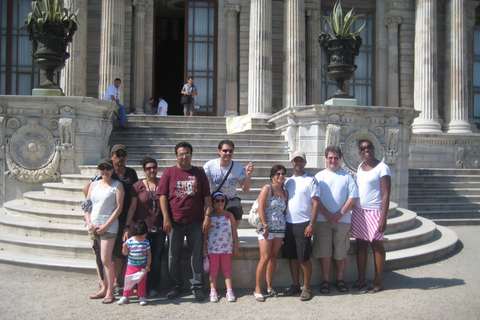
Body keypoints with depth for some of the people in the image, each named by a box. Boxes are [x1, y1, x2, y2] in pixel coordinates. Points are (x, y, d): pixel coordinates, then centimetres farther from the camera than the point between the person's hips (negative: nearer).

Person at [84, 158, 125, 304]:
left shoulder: (117, 185, -3)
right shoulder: (94, 184, 12)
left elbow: (118, 208, -9)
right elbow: (86, 205, 12)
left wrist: (105, 226, -13)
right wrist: (89, 223, -2)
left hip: (109, 227, -5)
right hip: (93, 226, 6)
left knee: (106, 259, -8)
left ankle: (110, 292, 1)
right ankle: (104, 288, 20)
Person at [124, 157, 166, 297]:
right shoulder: (138, 186, 1)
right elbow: (132, 207, 0)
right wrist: (127, 226, -6)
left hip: (159, 228, 1)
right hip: (142, 228, -1)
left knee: (156, 257, 6)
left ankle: (153, 287, 17)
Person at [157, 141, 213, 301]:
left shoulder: (199, 173, 6)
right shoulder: (169, 173, 4)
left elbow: (207, 196, 5)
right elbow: (162, 195, -1)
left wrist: (207, 216, -4)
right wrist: (166, 218, -8)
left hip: (195, 222, 0)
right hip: (174, 222, 0)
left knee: (196, 255, 5)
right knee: (173, 256, 8)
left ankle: (197, 287, 16)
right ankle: (175, 286, 22)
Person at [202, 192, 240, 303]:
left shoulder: (229, 215, 6)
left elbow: (234, 232, 8)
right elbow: (205, 233, 4)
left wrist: (236, 246, 6)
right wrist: (204, 248, 1)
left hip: (227, 246, 0)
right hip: (212, 247, 0)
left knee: (227, 268, 3)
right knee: (213, 268, 2)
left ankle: (229, 291, 4)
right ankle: (213, 291, 6)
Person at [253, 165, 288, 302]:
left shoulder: (285, 192, 14)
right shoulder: (267, 189, -3)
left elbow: (285, 210, 16)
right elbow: (261, 208, -9)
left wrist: (285, 226, 6)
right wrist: (265, 226, -14)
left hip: (280, 229, 6)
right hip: (267, 228, -5)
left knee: (273, 258, 9)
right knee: (265, 258, -9)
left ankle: (269, 287, 19)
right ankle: (257, 289, 0)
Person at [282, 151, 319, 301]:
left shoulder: (310, 180, -4)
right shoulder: (288, 181, 13)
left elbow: (315, 203, -8)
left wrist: (312, 224, -15)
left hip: (303, 224, -5)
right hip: (288, 224, 6)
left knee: (304, 258, -2)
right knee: (292, 256, 10)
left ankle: (306, 288, 10)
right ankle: (295, 285, 22)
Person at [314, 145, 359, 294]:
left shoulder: (347, 176, 9)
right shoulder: (319, 176, 8)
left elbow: (353, 196, 1)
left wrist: (341, 213, -10)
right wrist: (326, 214, -11)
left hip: (342, 220, 0)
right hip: (323, 220, 0)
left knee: (341, 252, 5)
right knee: (324, 251, 0)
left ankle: (340, 279, 18)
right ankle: (325, 280, 12)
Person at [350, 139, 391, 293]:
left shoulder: (382, 168, -9)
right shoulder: (360, 167, 12)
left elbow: (386, 195, -13)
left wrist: (383, 218, -18)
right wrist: (354, 210, 14)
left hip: (374, 211, -6)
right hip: (358, 211, 6)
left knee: (377, 245, 2)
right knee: (361, 244, 9)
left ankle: (378, 282, 12)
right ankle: (361, 279, 18)